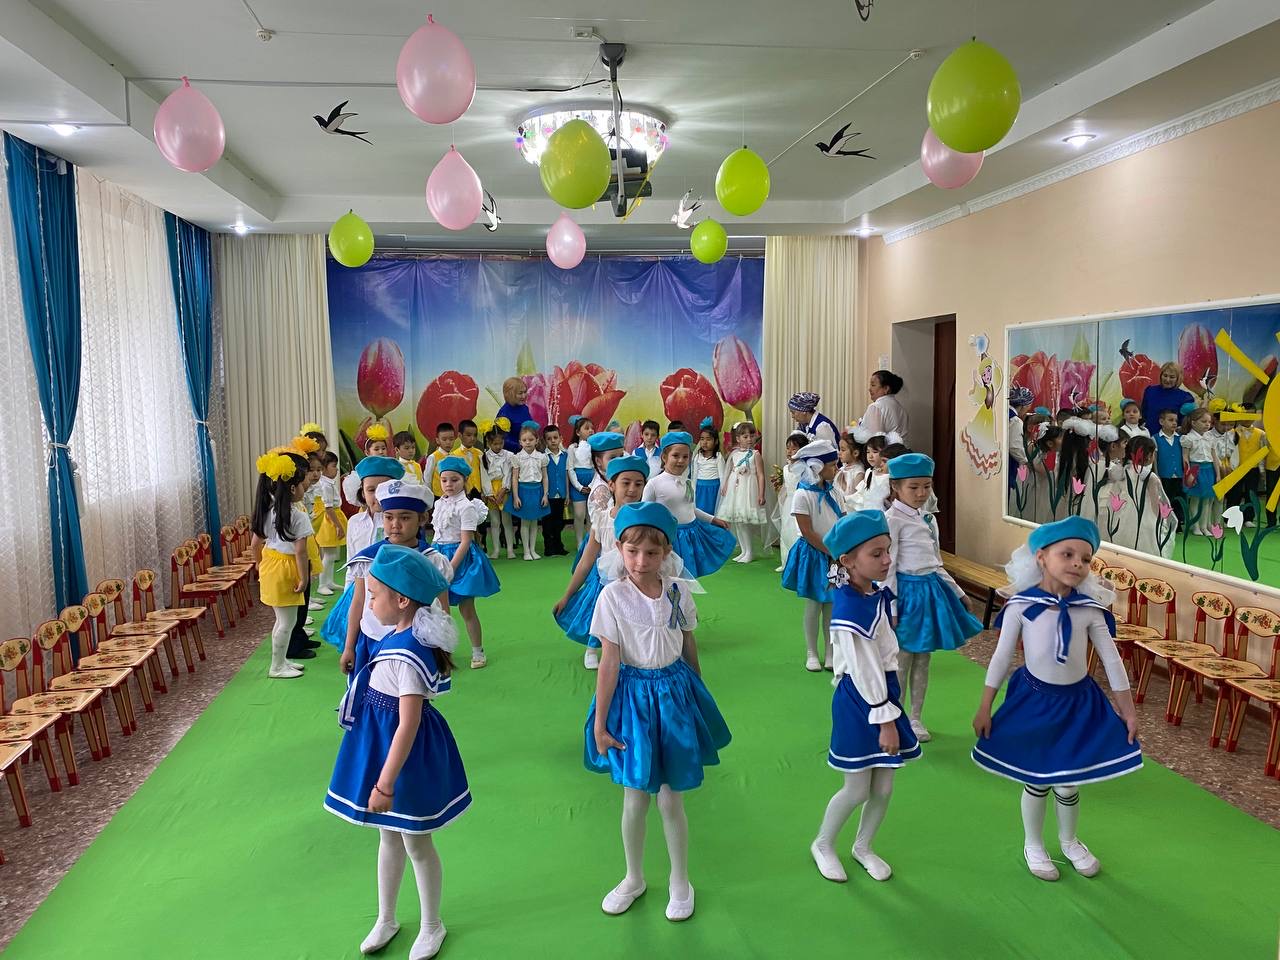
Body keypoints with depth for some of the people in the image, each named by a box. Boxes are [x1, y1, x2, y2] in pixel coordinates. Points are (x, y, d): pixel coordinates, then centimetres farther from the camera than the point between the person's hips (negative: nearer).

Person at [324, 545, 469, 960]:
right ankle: (386, 919, 43)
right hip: (382, 745, 9)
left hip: (406, 755, -9)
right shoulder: (402, 636, -2)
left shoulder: (409, 655, -30)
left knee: (416, 843, 12)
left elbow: (408, 726, -28)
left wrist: (384, 784, -23)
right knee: (389, 836, 23)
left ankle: (432, 926, 34)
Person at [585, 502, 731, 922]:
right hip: (632, 695, -1)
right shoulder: (613, 595, -14)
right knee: (635, 798, 10)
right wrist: (599, 723, -10)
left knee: (670, 798, 8)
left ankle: (680, 882, 31)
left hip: (674, 692, 1)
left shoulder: (677, 591, -6)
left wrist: (697, 694, 17)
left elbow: (689, 645, 8)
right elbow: (610, 661, -12)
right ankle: (633, 878, 35)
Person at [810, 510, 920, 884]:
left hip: (885, 693, 8)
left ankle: (863, 847, 39)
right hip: (860, 703, -8)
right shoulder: (849, 611, -27)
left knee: (883, 788, 16)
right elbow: (863, 674, -22)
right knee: (857, 790, 7)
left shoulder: (876, 593, 0)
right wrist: (884, 719, -15)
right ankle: (823, 845, 32)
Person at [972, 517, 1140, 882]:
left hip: (1079, 701, 2)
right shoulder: (1021, 605, -16)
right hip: (1034, 699, -2)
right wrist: (985, 707, -4)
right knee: (1037, 781, 12)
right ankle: (1033, 845, 36)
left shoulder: (1091, 607, -10)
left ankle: (1069, 841, 42)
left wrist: (1127, 708, 3)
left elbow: (1111, 659, 0)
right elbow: (1002, 656, -8)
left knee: (1068, 782, 14)